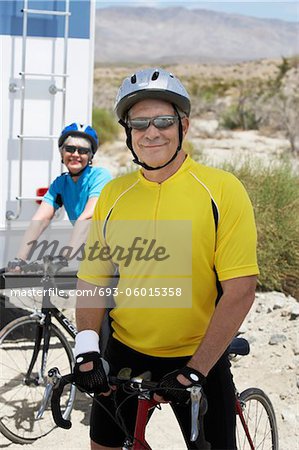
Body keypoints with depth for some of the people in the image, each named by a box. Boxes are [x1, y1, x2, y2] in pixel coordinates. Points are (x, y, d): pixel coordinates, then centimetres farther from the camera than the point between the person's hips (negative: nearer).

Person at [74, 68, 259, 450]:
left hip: (200, 358, -3)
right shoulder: (113, 194, -1)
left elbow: (240, 290, -16)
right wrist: (86, 346, -11)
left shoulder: (222, 189, -13)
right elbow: (92, 279, 4)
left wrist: (194, 371, -19)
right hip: (124, 353, 4)